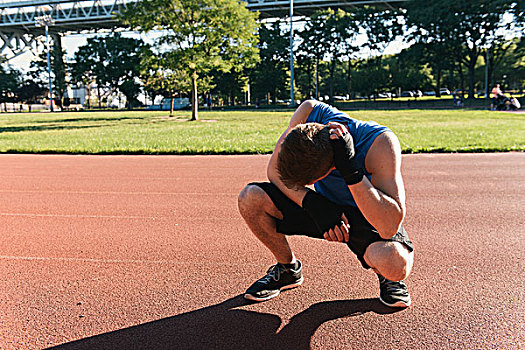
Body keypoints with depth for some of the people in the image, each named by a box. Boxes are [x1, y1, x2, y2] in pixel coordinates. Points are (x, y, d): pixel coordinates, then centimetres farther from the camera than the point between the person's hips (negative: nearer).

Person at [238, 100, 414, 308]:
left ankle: (387, 276, 5)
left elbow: (389, 227, -38)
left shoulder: (381, 143, -33)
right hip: (324, 206, 4)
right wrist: (311, 203, -26)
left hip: (367, 217, -3)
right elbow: (274, 170, -13)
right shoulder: (309, 112, -23)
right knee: (250, 198, -17)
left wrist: (351, 169, -46)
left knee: (396, 265, -37)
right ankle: (288, 268, 8)